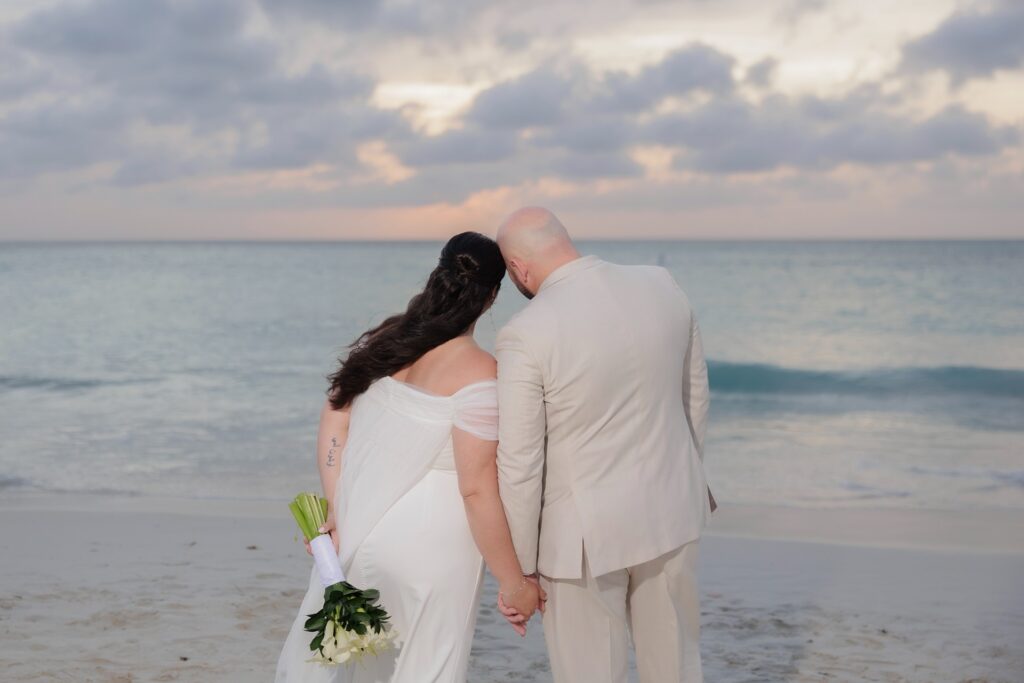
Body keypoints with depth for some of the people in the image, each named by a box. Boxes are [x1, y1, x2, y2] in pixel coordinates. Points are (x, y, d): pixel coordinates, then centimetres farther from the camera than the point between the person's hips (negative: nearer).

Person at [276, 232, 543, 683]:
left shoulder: (384, 340, 0)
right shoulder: (478, 374, -19)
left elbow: (334, 421, 1)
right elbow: (477, 490, -20)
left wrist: (335, 508, 2)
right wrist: (513, 583, -12)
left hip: (357, 530, 6)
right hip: (427, 549, -6)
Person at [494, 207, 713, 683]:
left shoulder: (525, 336, -21)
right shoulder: (662, 287, -5)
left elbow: (520, 467, -17)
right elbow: (694, 396, 8)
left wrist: (517, 571, -6)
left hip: (585, 535, -5)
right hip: (670, 511, 5)